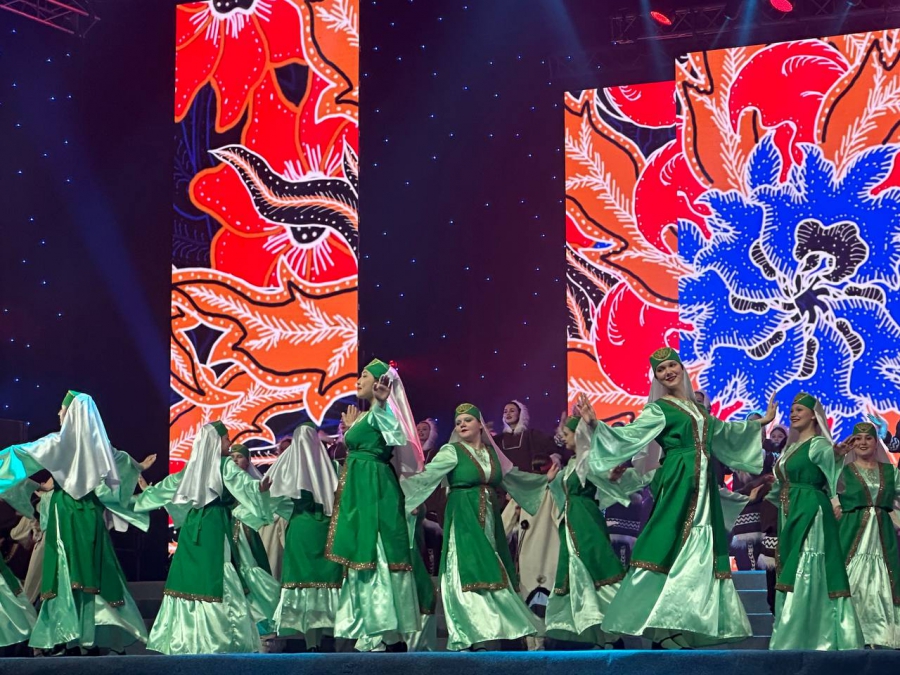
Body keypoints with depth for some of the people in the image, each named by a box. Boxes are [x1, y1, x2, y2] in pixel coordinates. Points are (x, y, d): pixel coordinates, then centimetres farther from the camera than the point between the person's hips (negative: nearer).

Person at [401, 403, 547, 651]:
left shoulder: (492, 452, 12)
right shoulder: (452, 452, -3)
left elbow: (513, 478, 26)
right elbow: (427, 477, -12)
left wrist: (546, 480, 32)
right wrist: (400, 485, -26)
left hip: (489, 521, 6)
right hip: (464, 521, -6)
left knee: (490, 574, 3)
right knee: (468, 574, -12)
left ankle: (486, 635, 7)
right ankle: (472, 639, -14)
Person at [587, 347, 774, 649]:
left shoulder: (697, 407, 19)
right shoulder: (660, 409, -1)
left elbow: (723, 432, 35)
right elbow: (628, 435, -13)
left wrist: (760, 423, 43)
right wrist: (595, 426, -26)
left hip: (703, 488, 7)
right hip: (678, 485, -7)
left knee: (699, 554, 4)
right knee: (671, 549, -15)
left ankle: (682, 629, 6)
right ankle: (661, 626, -16)